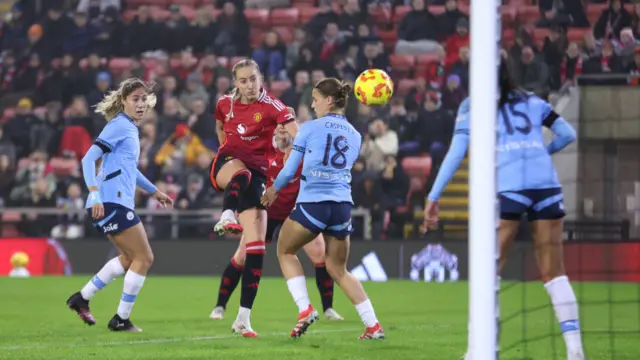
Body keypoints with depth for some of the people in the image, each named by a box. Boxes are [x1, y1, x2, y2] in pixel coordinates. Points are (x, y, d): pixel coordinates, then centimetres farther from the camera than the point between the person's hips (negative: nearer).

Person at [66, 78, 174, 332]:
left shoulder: (130, 128, 17)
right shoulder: (119, 126, -11)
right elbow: (89, 159, -20)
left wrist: (154, 191, 41)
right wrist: (95, 195, -30)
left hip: (118, 203, 10)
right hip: (111, 203, -10)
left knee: (130, 258, 22)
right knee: (144, 258, -5)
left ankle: (82, 299, 24)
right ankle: (121, 319, 2)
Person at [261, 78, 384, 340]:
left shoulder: (310, 128, 1)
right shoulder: (355, 136, 15)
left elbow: (289, 170, 3)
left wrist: (273, 189, 23)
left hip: (312, 203, -5)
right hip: (343, 206, 5)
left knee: (285, 252, 20)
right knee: (338, 270, 19)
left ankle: (305, 308, 2)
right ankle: (373, 325, 9)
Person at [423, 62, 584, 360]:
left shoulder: (472, 106, 12)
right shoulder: (532, 102, 21)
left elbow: (456, 152, 3)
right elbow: (568, 134, 22)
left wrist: (433, 197, 4)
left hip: (507, 188, -3)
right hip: (547, 185, 3)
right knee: (554, 273, 6)